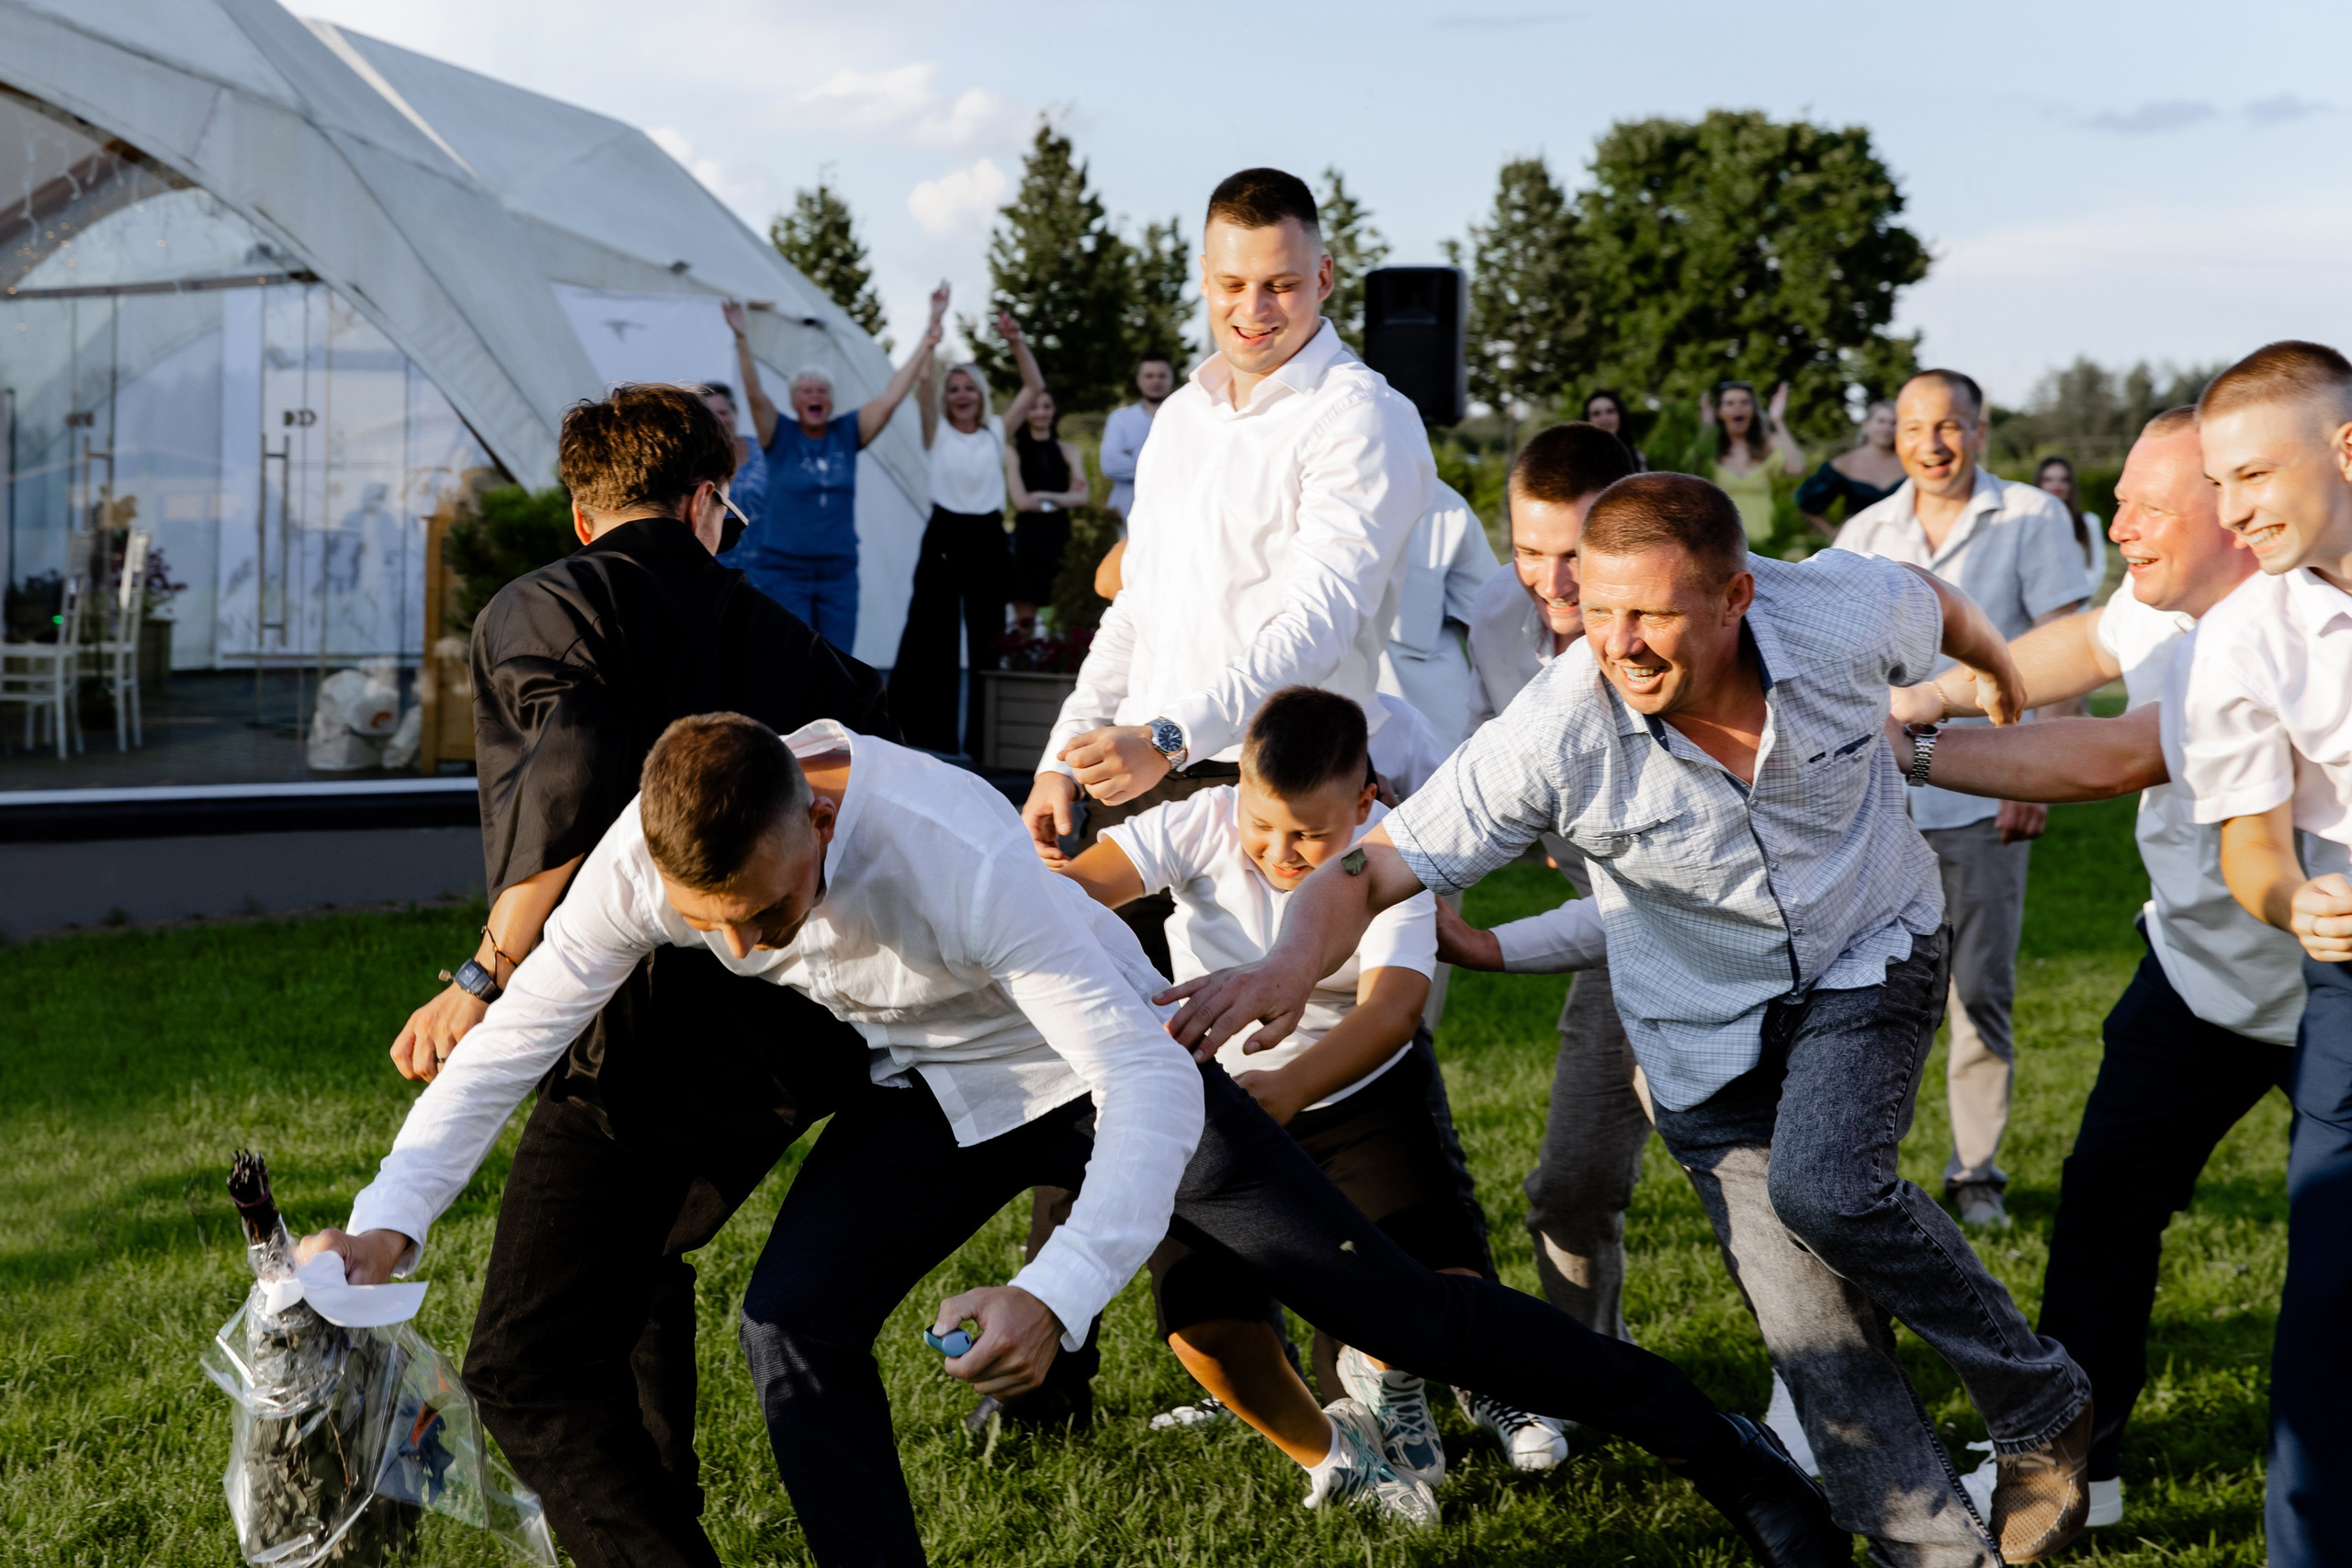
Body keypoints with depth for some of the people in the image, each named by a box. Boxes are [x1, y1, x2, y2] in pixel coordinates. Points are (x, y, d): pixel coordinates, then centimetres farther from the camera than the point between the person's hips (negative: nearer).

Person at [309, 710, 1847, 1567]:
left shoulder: (952, 852, -41)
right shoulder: (644, 861, -25)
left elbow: (1146, 1085, -43)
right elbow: (519, 1032, -10)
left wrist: (1057, 1293, -56)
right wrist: (391, 1221, -19)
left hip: (1113, 1070, -5)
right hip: (935, 1094, 5)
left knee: (1381, 1296, -6)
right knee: (793, 1327, -16)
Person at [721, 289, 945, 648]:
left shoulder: (847, 434, 4)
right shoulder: (780, 437, -3)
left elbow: (892, 396, -1)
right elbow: (755, 394, -18)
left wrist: (930, 333, -7)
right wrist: (741, 340, -33)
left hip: (838, 572, 4)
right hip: (783, 571, -3)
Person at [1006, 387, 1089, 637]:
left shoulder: (1068, 451, 10)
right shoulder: (1014, 452, 1)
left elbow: (1081, 497, 0)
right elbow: (1021, 502, -6)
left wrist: (1044, 497, -9)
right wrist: (1062, 499, -2)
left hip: (1060, 535, 3)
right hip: (1028, 535, -3)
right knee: (1025, 622, -8)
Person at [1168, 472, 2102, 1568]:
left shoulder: (1844, 615, -23)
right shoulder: (1555, 733, -29)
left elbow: (1936, 604, 3)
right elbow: (1373, 868, -27)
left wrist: (2003, 681, 26)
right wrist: (1292, 961, -49)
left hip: (1870, 956, 0)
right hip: (1708, 1024, 1)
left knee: (1822, 1188, -26)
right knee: (1814, 1334, -2)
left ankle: (2039, 1404, -3)